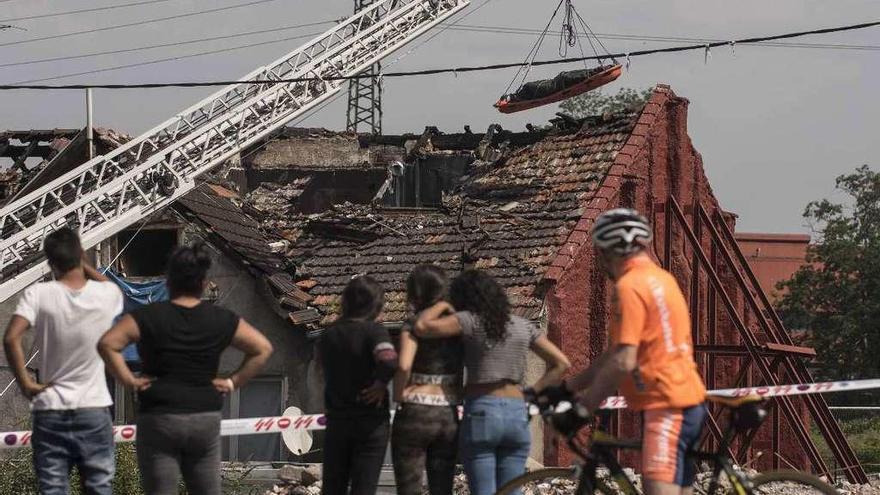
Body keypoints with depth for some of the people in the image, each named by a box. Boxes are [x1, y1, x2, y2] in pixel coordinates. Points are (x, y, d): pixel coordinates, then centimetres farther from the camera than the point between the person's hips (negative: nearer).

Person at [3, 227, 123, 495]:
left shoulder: (39, 294, -9)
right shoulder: (106, 294, -3)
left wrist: (25, 383, -10)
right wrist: (83, 265, 20)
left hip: (50, 410, -1)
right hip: (94, 410, 1)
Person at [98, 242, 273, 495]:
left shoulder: (149, 316, -5)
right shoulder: (222, 320, 3)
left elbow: (107, 343, -15)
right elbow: (263, 348, 5)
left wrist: (128, 379, -6)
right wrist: (233, 381, 6)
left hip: (158, 419, -3)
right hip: (205, 419, 3)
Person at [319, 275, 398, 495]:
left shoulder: (329, 335, 5)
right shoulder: (374, 331, -12)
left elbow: (326, 373, 12)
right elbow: (389, 360, -29)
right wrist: (381, 384, -14)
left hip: (337, 421, 4)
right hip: (371, 423, -4)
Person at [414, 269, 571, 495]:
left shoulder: (472, 321, -5)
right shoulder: (523, 326, 12)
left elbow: (423, 326, -13)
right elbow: (561, 363, 12)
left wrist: (441, 306, 5)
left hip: (480, 411, -5)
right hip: (517, 413, 5)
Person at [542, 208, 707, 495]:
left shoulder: (629, 286, -12)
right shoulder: (660, 279, 17)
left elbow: (623, 362, -20)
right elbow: (615, 353, 20)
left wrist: (583, 407, -13)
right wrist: (567, 388, 19)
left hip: (665, 406, -10)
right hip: (688, 402, 10)